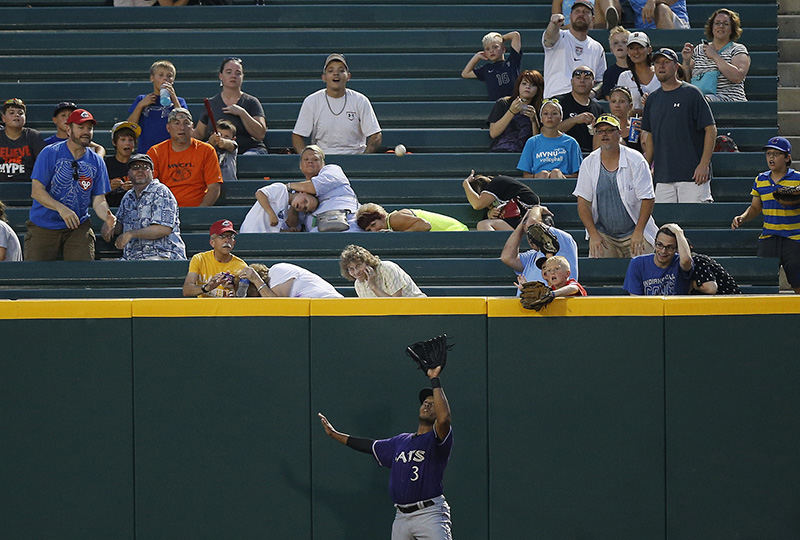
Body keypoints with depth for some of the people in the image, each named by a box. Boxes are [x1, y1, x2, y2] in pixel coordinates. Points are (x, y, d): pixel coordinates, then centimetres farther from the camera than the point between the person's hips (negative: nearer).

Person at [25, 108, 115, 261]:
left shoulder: (96, 162, 7)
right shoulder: (50, 153, -5)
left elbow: (99, 200, 5)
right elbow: (36, 191, -10)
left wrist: (107, 217, -18)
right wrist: (61, 208, -25)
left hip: (79, 228, 2)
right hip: (43, 227, -2)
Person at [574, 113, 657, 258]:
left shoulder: (635, 160, -5)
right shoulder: (589, 163, 3)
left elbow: (648, 199, -6)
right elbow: (583, 202, 2)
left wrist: (638, 232, -13)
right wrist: (593, 234, -9)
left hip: (635, 231, -2)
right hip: (602, 233, 2)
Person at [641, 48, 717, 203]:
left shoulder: (691, 94, -3)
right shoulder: (652, 99, 15)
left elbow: (711, 129, -6)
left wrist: (704, 164, -14)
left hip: (693, 173, -6)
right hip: (663, 176, 6)